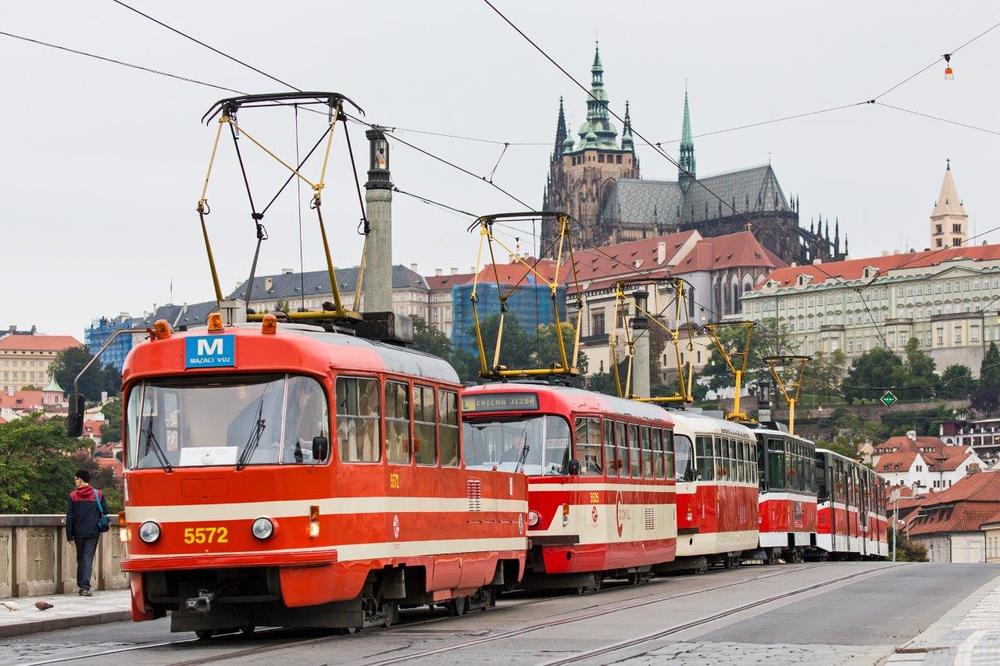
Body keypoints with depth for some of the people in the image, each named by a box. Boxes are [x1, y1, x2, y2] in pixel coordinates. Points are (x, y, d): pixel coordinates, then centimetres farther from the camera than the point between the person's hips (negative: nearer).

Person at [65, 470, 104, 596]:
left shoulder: (73, 496, -2)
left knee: (80, 558, 14)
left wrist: (69, 536, 2)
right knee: (88, 558, -2)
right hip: (93, 533, 0)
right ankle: (85, 587, -13)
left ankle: (82, 585, 16)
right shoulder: (98, 495, 0)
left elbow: (69, 517, -2)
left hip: (78, 533, 0)